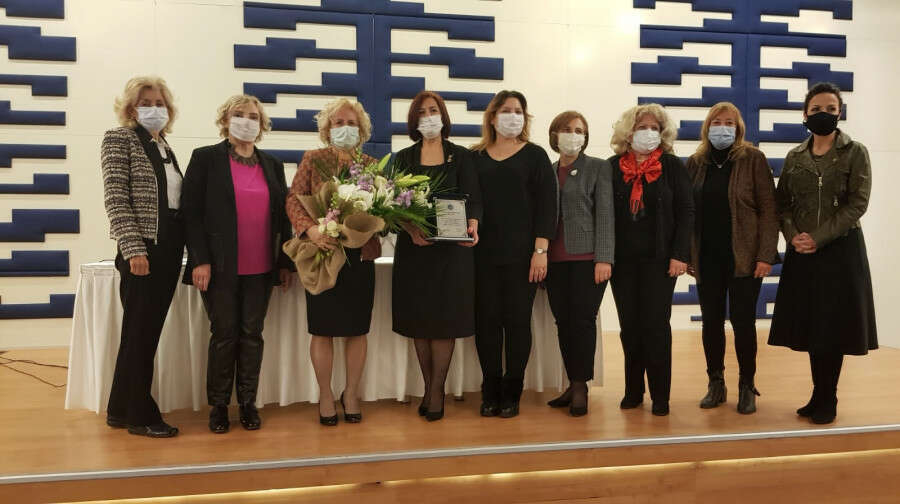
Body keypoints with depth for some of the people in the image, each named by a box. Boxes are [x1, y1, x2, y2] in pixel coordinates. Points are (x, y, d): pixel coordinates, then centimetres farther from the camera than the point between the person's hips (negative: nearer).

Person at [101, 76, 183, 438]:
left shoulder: (164, 147, 17)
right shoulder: (120, 139, -4)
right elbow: (115, 198, -12)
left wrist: (185, 247, 10)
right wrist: (133, 248, -20)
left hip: (170, 250, 7)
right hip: (142, 250, -7)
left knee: (147, 332, 11)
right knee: (140, 333, -1)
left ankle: (120, 410, 21)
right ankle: (140, 415, 8)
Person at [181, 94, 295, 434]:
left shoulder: (272, 165, 13)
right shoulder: (206, 158, 1)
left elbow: (282, 215, 14)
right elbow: (191, 212, -4)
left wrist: (286, 263, 9)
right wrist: (200, 260, -12)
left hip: (261, 269, 3)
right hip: (220, 266, -3)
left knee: (252, 334, 7)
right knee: (224, 335, 1)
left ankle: (248, 403, 17)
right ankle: (218, 405, 14)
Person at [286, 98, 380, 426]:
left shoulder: (371, 165, 9)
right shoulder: (313, 160, 4)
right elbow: (294, 199, -3)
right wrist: (310, 228, -19)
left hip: (361, 255, 2)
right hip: (323, 253, -2)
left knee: (357, 329, 7)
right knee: (323, 329, 4)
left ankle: (351, 393, 22)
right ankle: (325, 396, 18)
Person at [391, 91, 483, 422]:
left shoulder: (460, 156, 6)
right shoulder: (404, 158, 10)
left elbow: (473, 198, 0)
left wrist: (472, 225, -21)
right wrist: (411, 229, -17)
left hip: (452, 247, -2)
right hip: (413, 246, 2)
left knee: (445, 318, -4)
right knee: (418, 319, 3)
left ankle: (436, 391, 3)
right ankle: (429, 388, 14)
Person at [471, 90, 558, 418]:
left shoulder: (535, 155, 4)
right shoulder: (476, 157, 10)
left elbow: (546, 204, -1)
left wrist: (540, 250, -8)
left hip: (522, 255, -2)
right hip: (484, 253, 2)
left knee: (517, 320, 0)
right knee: (487, 320, 2)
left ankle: (511, 394, 10)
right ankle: (490, 393, 12)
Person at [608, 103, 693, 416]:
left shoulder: (672, 166, 1)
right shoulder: (613, 167, 5)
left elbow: (686, 211, -1)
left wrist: (679, 255, -9)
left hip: (659, 260, -2)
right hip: (623, 260, 2)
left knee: (656, 325, -2)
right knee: (629, 326, 7)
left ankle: (660, 395, 7)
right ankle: (633, 390, 19)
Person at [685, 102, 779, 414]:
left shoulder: (753, 159, -3)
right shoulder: (696, 163, 8)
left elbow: (768, 209, -6)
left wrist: (765, 255, -12)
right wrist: (686, 254, 4)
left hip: (744, 257, -3)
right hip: (707, 258, 3)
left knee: (743, 322, 0)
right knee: (711, 322, 8)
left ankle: (747, 386, 14)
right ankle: (716, 384, 20)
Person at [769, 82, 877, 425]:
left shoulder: (855, 153, -2)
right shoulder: (794, 157, 9)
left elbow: (857, 204, -10)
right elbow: (782, 203, 7)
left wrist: (819, 238, -17)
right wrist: (794, 236, -12)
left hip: (840, 250, -3)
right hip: (802, 253, 4)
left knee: (833, 325, -1)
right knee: (810, 324, 6)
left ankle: (826, 400, 10)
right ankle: (820, 397, 17)